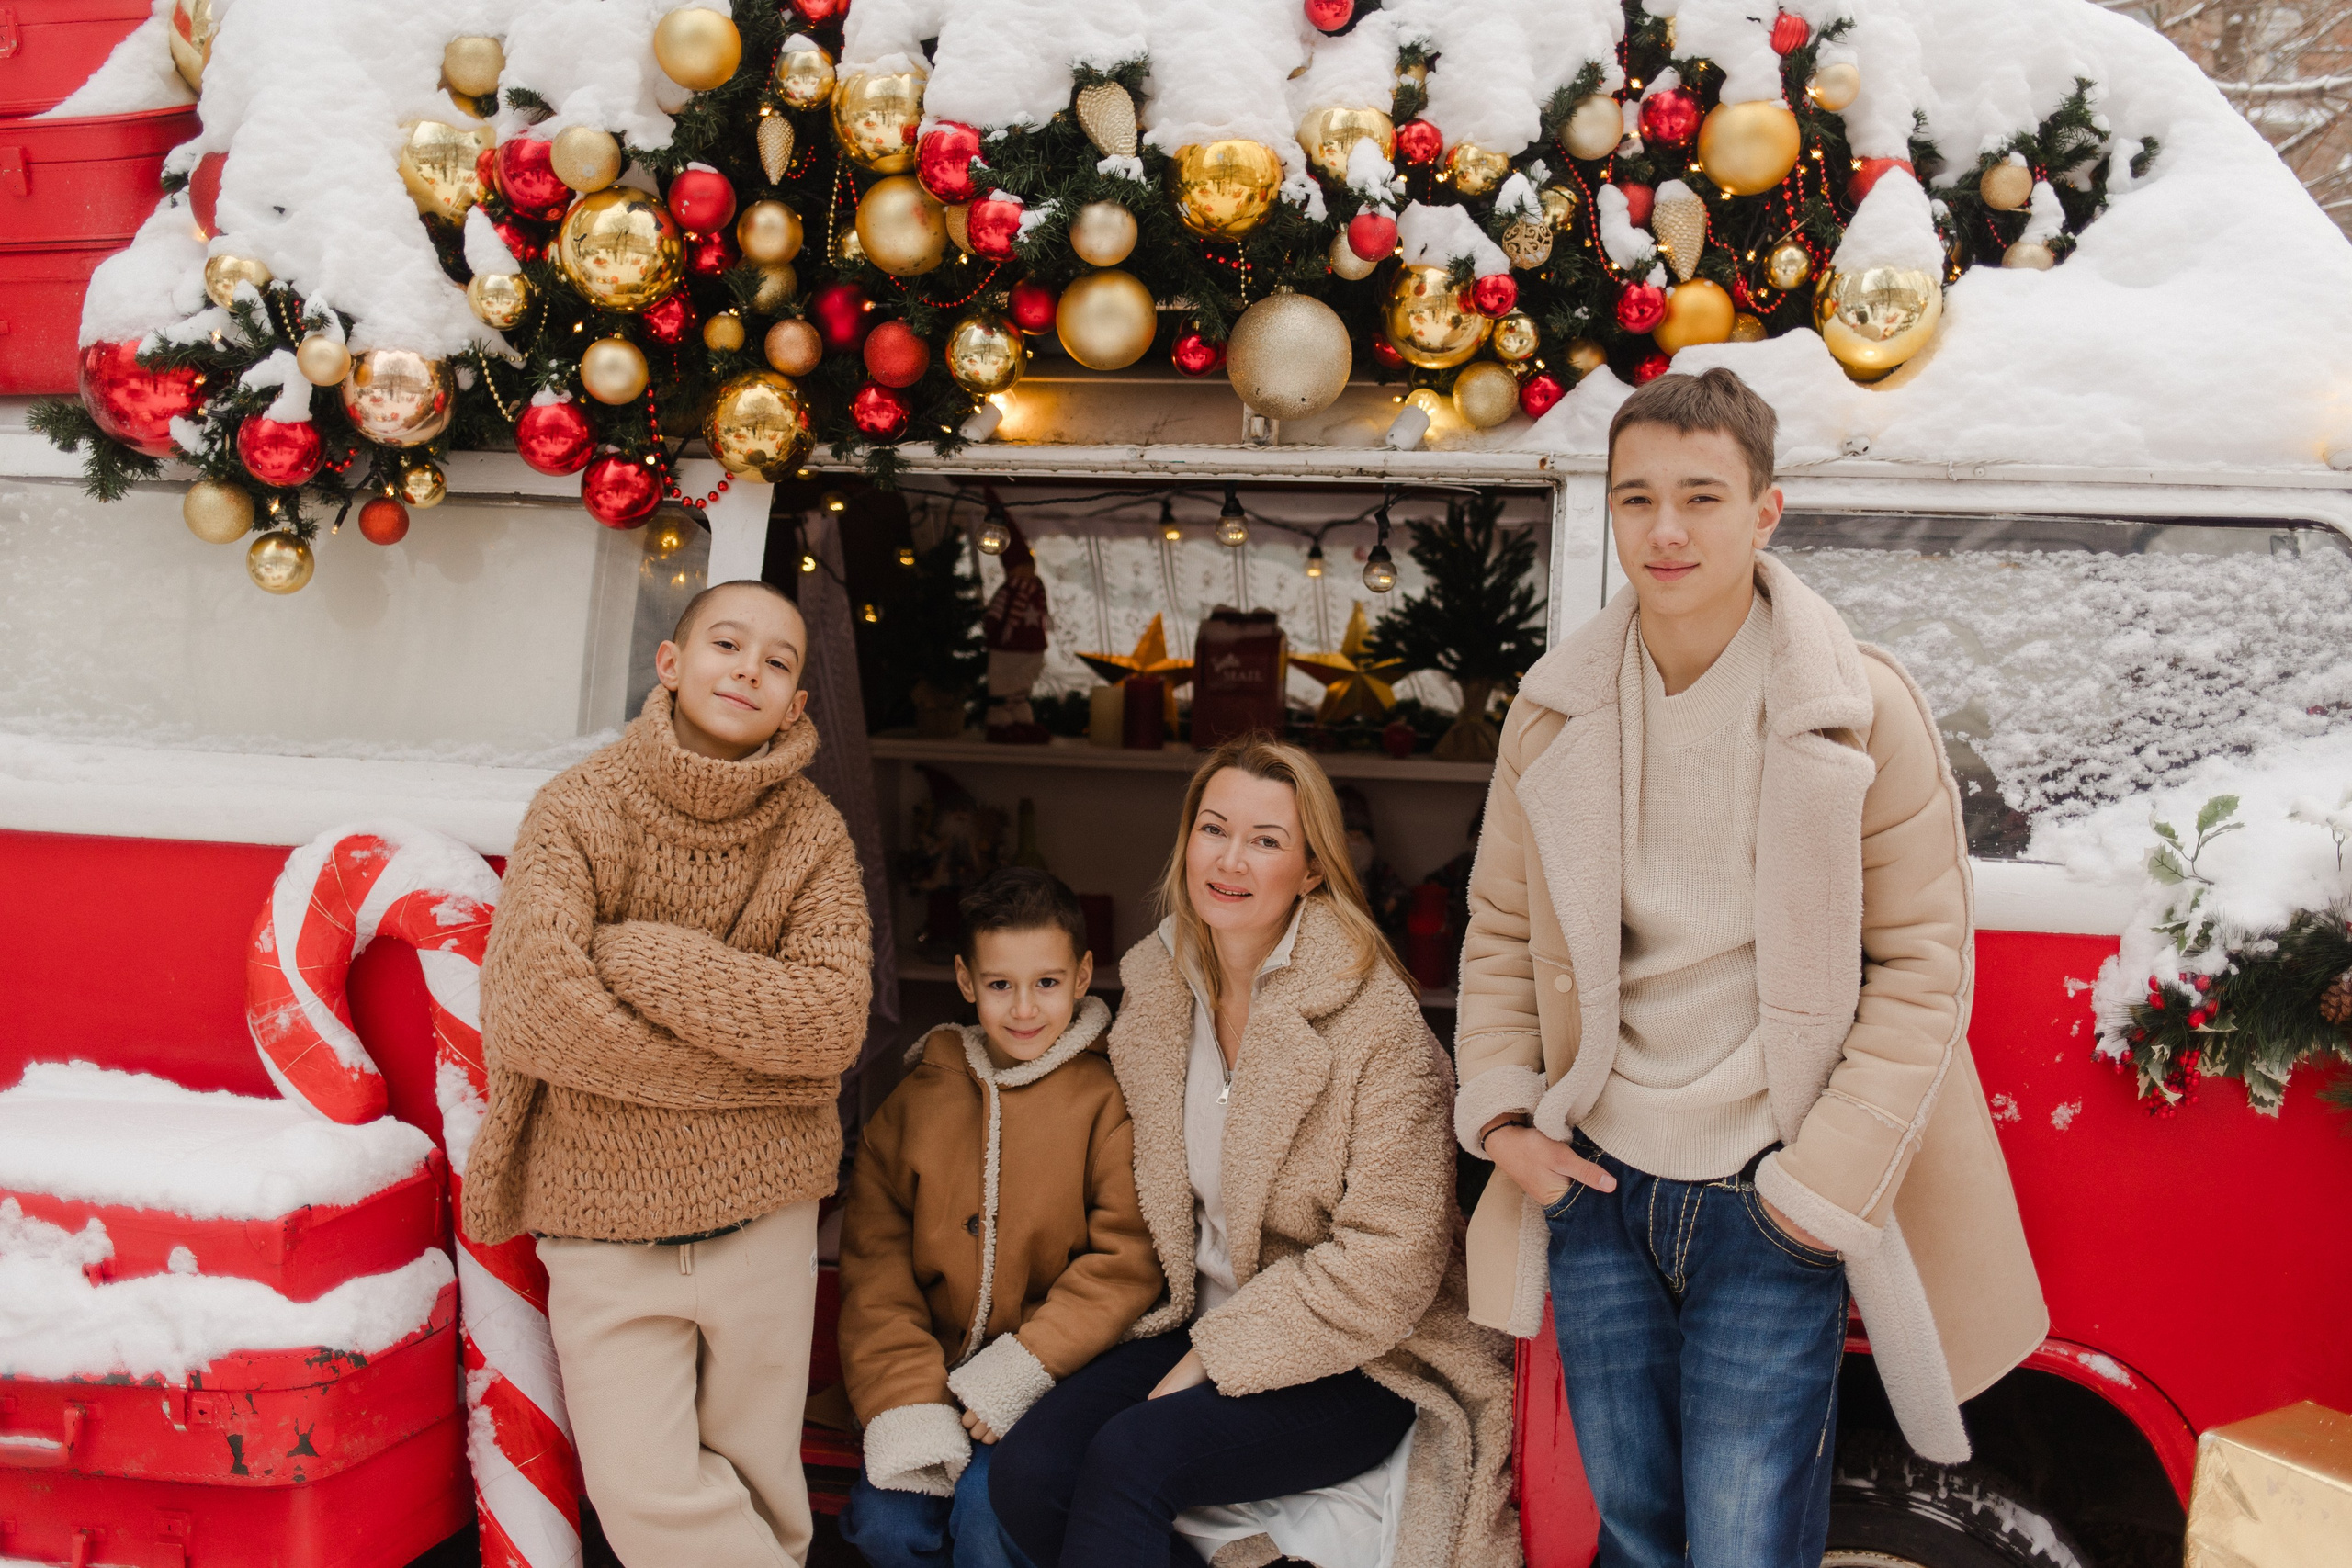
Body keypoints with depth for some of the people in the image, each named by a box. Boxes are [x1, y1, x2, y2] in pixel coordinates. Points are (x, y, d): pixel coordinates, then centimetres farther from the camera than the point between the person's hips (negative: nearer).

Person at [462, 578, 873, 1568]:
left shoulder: (813, 833, -1)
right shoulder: (578, 809, -6)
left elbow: (831, 1022, -14)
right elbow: (533, 1008, -19)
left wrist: (643, 956, -18)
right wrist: (753, 1069, -15)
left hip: (763, 1221, 1)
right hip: (603, 1222, -1)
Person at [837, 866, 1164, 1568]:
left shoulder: (1111, 1099, -3)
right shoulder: (917, 1101, 8)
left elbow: (1127, 1261, -8)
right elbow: (873, 1262, 3)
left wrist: (1017, 1374, -14)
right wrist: (908, 1405, -9)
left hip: (1056, 1379, -3)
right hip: (932, 1366, 3)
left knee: (991, 1509, -25)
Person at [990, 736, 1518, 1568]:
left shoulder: (1375, 1019, -16)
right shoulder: (1157, 987, 3)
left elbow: (1390, 1262, -17)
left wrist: (1209, 1362, -15)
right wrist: (1190, 1337, 3)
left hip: (1361, 1364, -6)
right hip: (1203, 1325, 6)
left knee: (1131, 1456, -29)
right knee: (1025, 1473, -17)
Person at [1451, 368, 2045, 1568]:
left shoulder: (1865, 711, -11)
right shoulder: (1555, 710, 0)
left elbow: (1922, 969, -9)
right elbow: (1503, 928, 9)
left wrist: (1821, 1185, -13)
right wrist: (1502, 1113, -1)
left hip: (1771, 1203, -3)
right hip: (1596, 1185, 4)